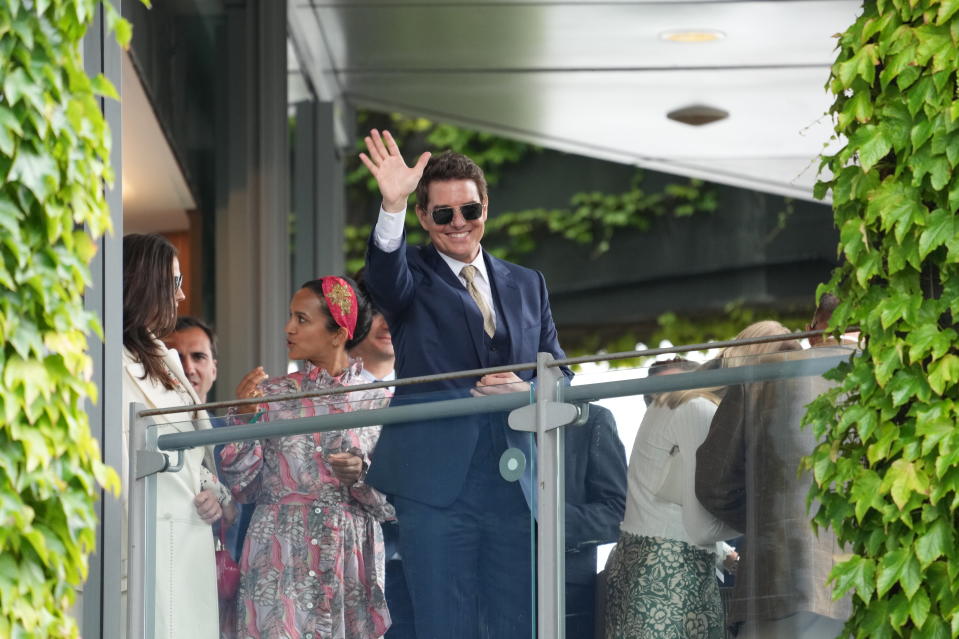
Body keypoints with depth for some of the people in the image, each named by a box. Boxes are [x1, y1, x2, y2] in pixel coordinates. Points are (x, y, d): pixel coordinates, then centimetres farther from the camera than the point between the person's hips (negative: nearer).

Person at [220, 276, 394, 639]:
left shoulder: (379, 401, 4)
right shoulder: (272, 395, 6)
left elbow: (394, 503, 3)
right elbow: (243, 489, 3)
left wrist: (362, 476, -16)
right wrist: (243, 419, -8)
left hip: (351, 564, 0)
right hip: (281, 565, 0)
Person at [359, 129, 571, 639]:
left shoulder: (526, 286, 17)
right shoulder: (414, 277, 4)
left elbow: (560, 380, 16)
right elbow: (385, 275, -20)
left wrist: (526, 391, -7)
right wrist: (391, 206, -39)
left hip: (514, 486, 4)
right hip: (436, 486, -4)